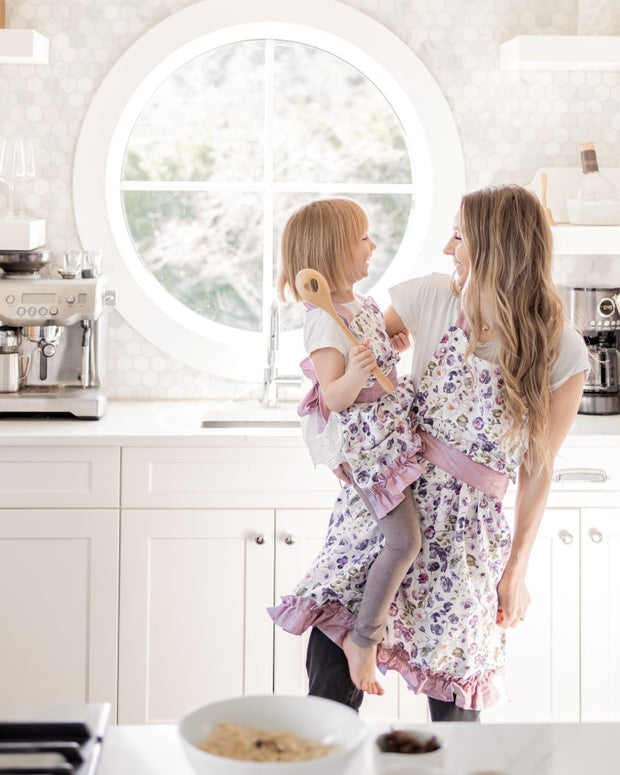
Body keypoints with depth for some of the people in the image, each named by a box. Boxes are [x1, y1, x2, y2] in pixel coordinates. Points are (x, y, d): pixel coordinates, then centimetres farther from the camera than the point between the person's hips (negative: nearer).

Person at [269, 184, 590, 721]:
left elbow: (538, 467, -2)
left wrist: (517, 570, 1)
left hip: (470, 527, -2)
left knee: (454, 710, 5)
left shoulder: (561, 351, -8)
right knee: (331, 674, -1)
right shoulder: (433, 299, -2)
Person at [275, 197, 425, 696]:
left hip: (392, 428, 10)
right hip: (364, 439, -10)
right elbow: (334, 397, -22)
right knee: (405, 540, -13)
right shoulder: (326, 321, -19)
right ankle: (364, 640, -2)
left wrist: (394, 348, 11)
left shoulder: (362, 305, 11)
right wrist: (355, 376, -40)